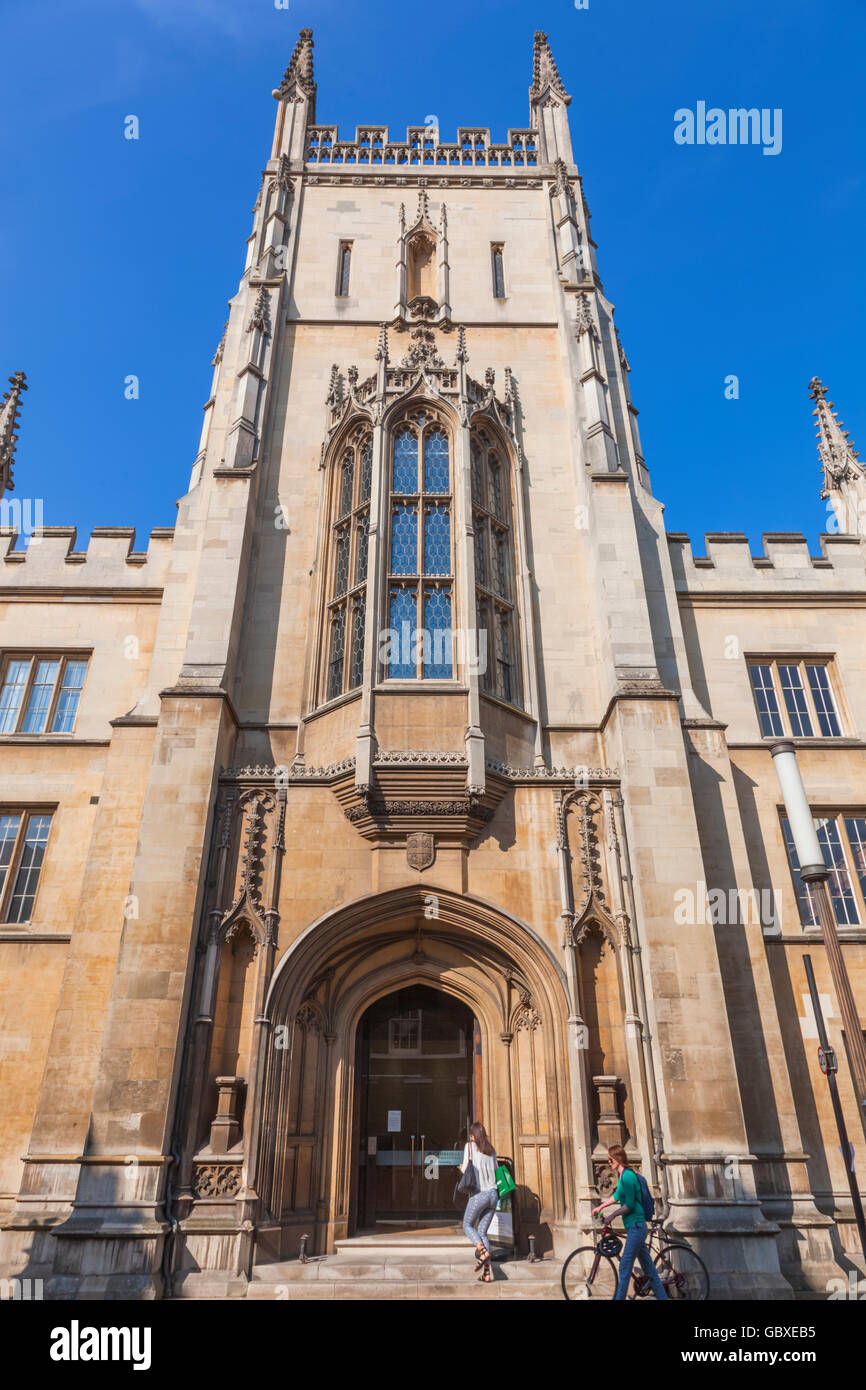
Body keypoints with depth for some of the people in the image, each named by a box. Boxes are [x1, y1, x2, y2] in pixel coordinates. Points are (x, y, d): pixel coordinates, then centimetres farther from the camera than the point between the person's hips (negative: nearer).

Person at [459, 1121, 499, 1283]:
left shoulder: (470, 1146, -2)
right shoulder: (491, 1150, 13)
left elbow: (466, 1169, -7)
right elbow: (495, 1171, 14)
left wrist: (462, 1168, 15)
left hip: (479, 1194, -5)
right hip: (493, 1194, 5)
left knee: (467, 1225, 14)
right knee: (482, 1231, 13)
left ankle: (482, 1251, -10)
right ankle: (487, 1272, 4)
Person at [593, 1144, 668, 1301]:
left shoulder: (627, 1176, -17)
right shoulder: (623, 1175, 14)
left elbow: (630, 1204, -21)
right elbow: (617, 1196, 29)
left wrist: (612, 1215, -12)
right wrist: (600, 1206, 31)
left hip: (636, 1226, -10)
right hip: (635, 1227, 10)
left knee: (625, 1268, -8)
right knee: (648, 1266, 14)